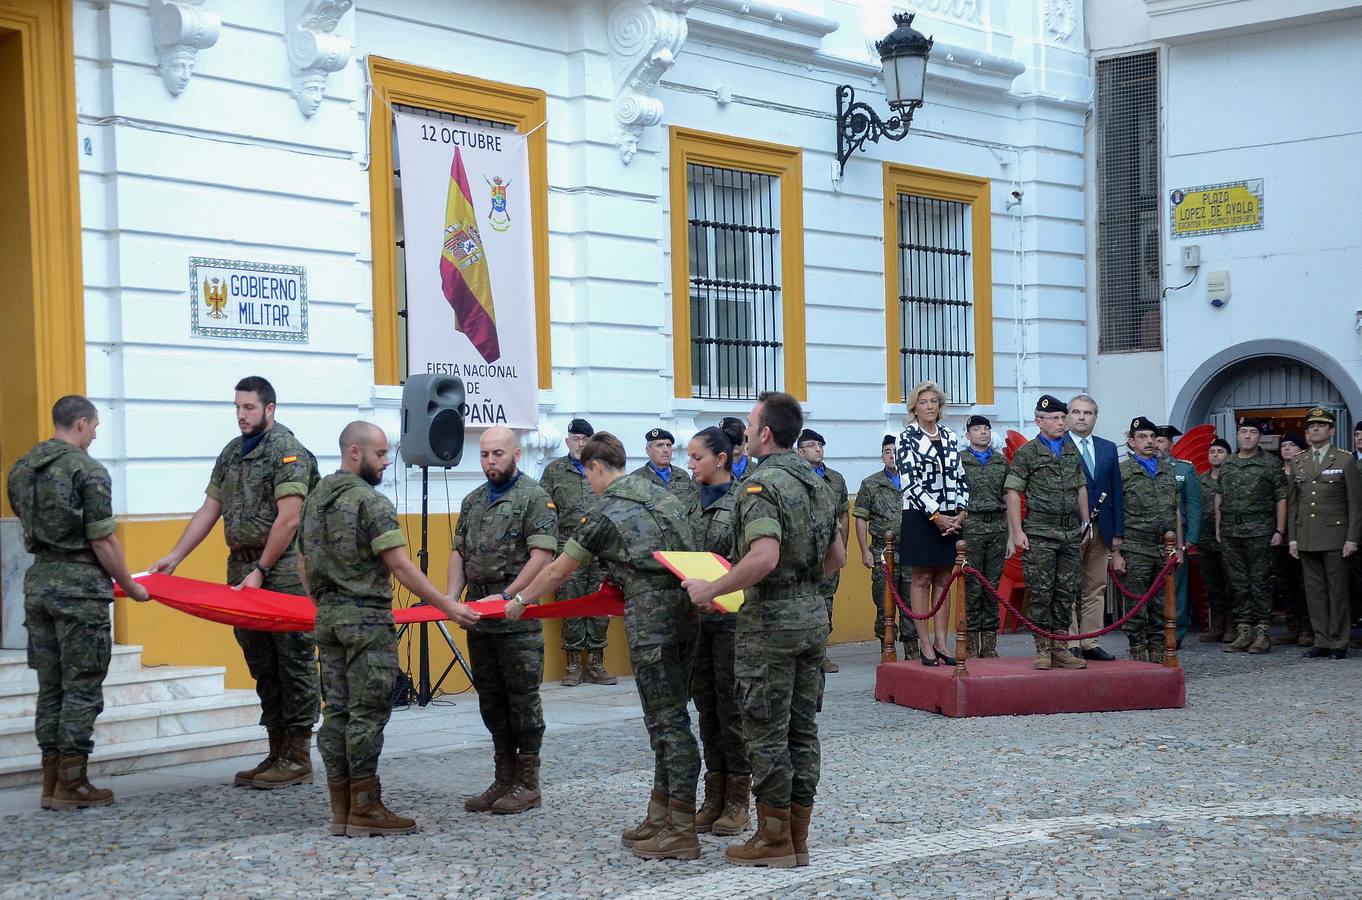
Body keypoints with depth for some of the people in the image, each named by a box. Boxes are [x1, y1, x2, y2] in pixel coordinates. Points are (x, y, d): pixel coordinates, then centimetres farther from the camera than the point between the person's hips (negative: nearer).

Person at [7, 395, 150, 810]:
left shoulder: (20, 470, 11)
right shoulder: (88, 471, -12)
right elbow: (103, 541, -13)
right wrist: (129, 586, -2)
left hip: (37, 583, 7)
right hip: (80, 588, -7)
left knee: (49, 687, 12)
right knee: (82, 688, -1)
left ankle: (51, 781, 15)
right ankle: (71, 785, 2)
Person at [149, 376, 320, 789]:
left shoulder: (287, 451, -9)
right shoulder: (232, 453, 16)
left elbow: (288, 520, -15)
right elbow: (209, 511, 18)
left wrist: (261, 571, -16)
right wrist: (174, 557, 10)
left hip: (284, 570, -8)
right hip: (242, 569, 8)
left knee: (293, 662, -3)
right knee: (262, 666, 11)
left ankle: (298, 758, 1)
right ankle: (278, 754, 17)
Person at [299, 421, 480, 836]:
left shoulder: (315, 498, 13)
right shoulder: (371, 502, -13)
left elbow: (303, 562, 19)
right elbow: (400, 566, -18)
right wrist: (449, 607, -16)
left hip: (327, 616, 8)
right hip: (367, 619, -8)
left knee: (337, 712, 9)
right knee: (367, 714, -4)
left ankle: (341, 810, 12)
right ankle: (365, 810, -1)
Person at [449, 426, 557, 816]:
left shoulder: (534, 498, -6)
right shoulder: (473, 501, 16)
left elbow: (541, 556, -13)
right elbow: (459, 553, 17)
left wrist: (506, 597, -18)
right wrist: (451, 597, 2)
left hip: (517, 618, -7)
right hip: (478, 617, 7)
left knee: (522, 697, -1)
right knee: (491, 699, 12)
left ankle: (527, 784, 7)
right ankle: (503, 780, 21)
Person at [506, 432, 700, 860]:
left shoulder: (605, 512, -5)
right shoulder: (663, 495, 16)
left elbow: (559, 570, 3)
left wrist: (520, 600, 18)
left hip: (651, 621, -8)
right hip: (685, 614, 8)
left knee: (668, 722, -6)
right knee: (666, 718, 13)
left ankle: (682, 832, -4)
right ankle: (660, 817, 19)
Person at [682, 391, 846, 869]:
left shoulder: (761, 485, -16)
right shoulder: (818, 484, 12)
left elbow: (764, 558, -28)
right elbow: (837, 556, 17)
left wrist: (711, 590, -20)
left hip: (771, 621, -8)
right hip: (813, 615, 8)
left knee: (767, 735, 0)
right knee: (802, 731, 11)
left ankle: (774, 841, 5)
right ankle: (797, 838, 16)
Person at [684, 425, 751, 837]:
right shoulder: (694, 502, 12)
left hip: (731, 615, -6)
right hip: (697, 615, 6)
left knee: (732, 706, 0)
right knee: (707, 706, 10)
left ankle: (738, 801, 9)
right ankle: (715, 797, 18)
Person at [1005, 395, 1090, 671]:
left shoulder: (1072, 450, 15)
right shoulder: (1027, 452, -2)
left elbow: (1081, 489, 21)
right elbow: (1013, 493, -5)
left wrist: (1086, 523, 15)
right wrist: (1017, 531, -11)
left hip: (1071, 534, 5)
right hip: (1039, 535, -5)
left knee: (1067, 593, 5)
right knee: (1041, 593, -4)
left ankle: (1059, 649, 12)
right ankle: (1042, 650, 3)